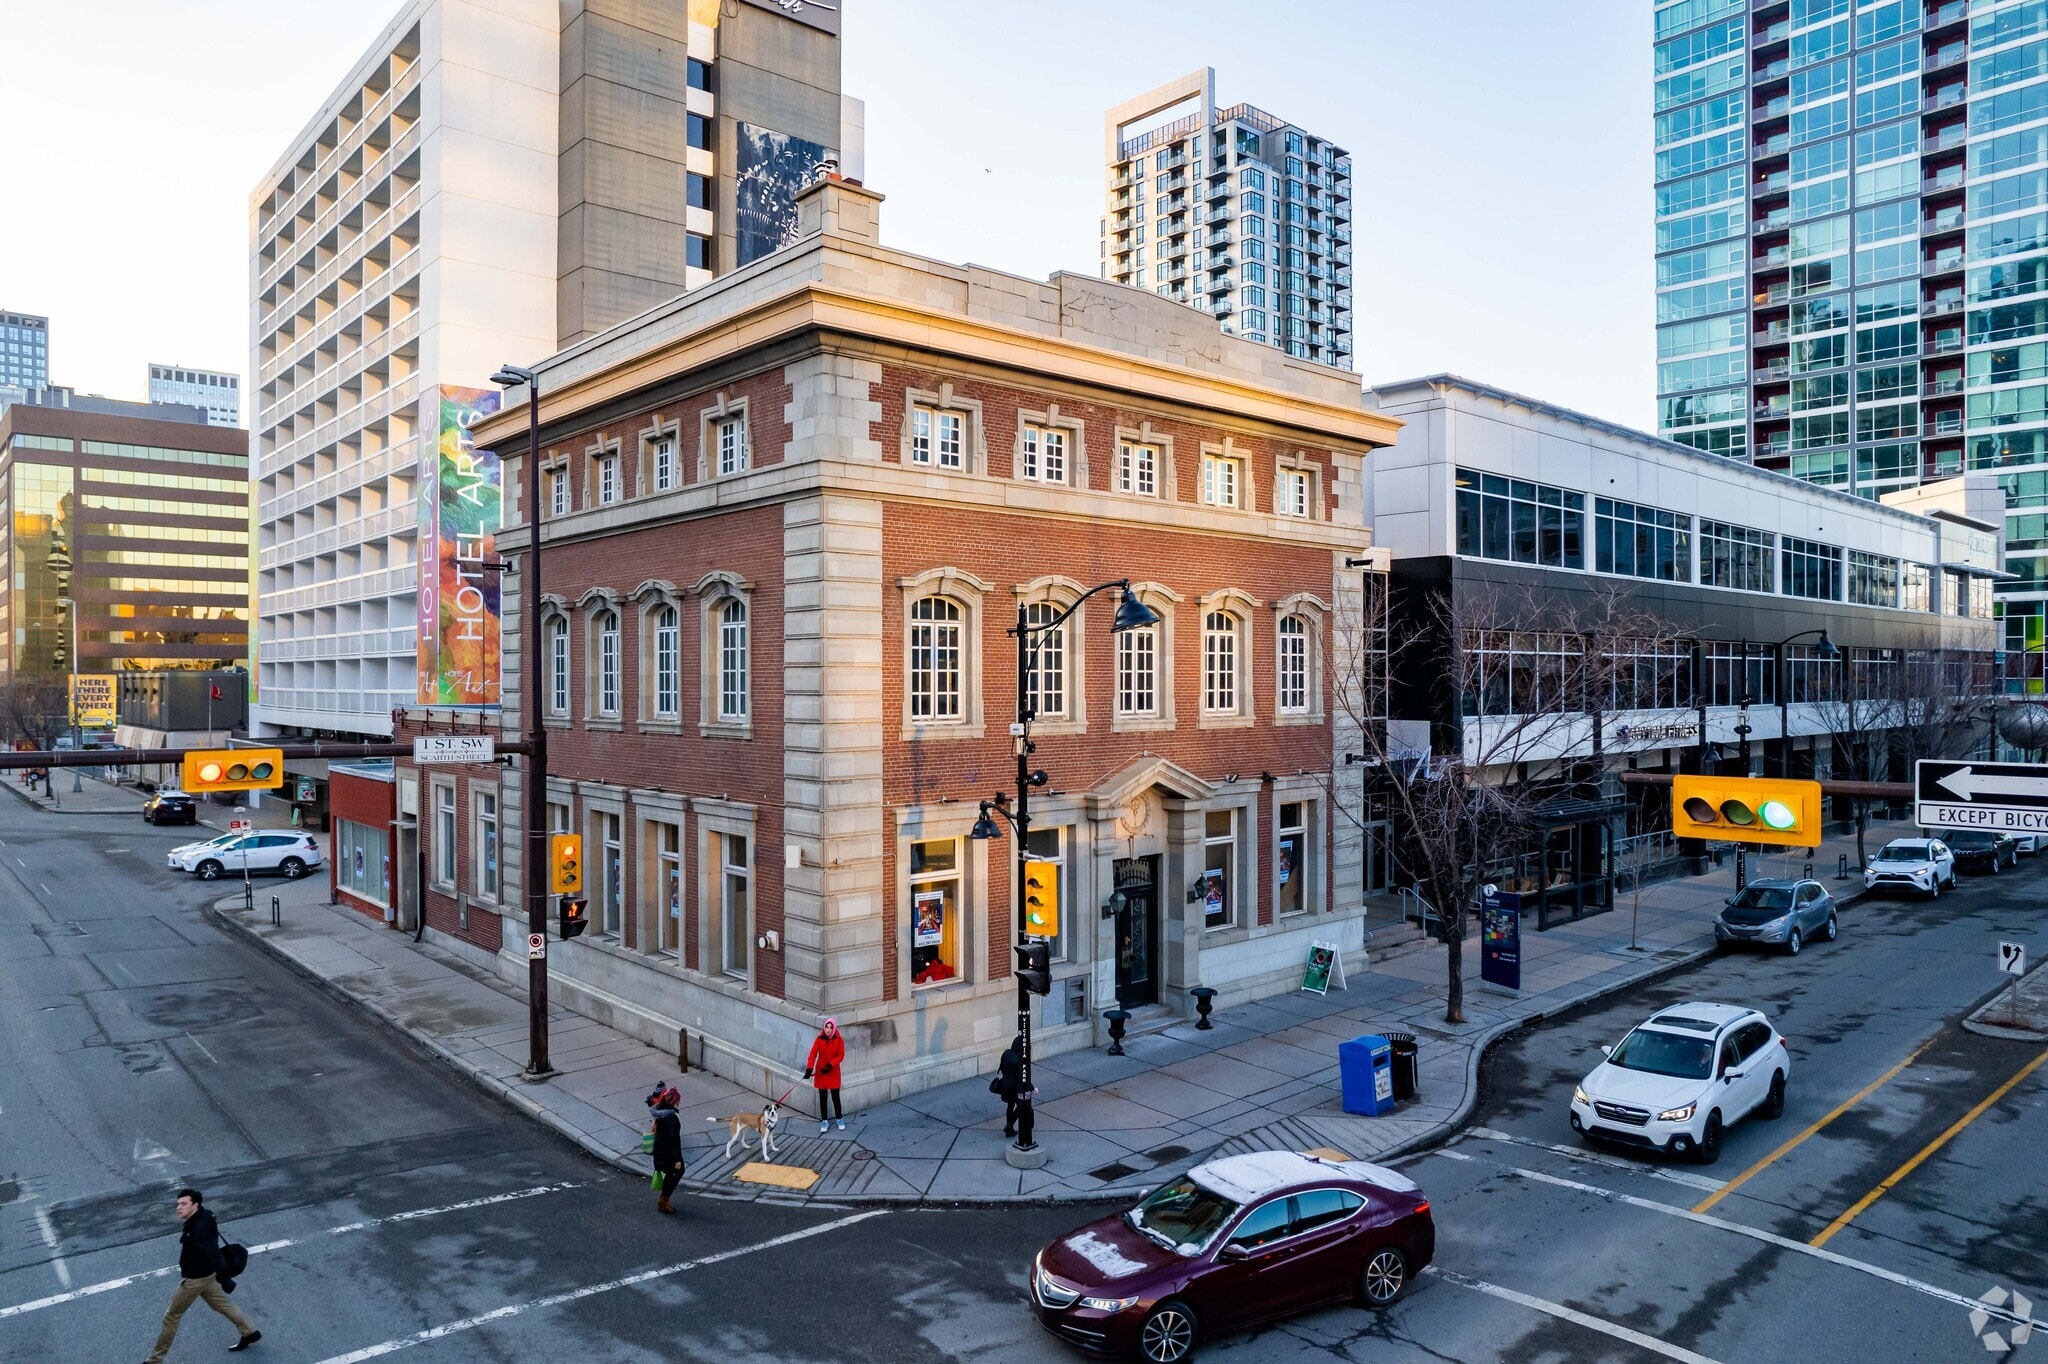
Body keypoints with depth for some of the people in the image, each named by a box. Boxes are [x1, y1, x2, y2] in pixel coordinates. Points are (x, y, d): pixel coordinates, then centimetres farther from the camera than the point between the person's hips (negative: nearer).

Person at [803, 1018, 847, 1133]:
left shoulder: (839, 1040, -9)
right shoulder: (819, 1039, -7)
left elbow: (841, 1056, -10)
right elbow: (813, 1054, -12)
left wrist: (830, 1065, -24)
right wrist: (809, 1069, -24)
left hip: (833, 1072, -1)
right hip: (820, 1072, 1)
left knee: (835, 1097, 5)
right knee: (823, 1097, 9)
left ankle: (840, 1119, 21)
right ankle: (824, 1121, 19)